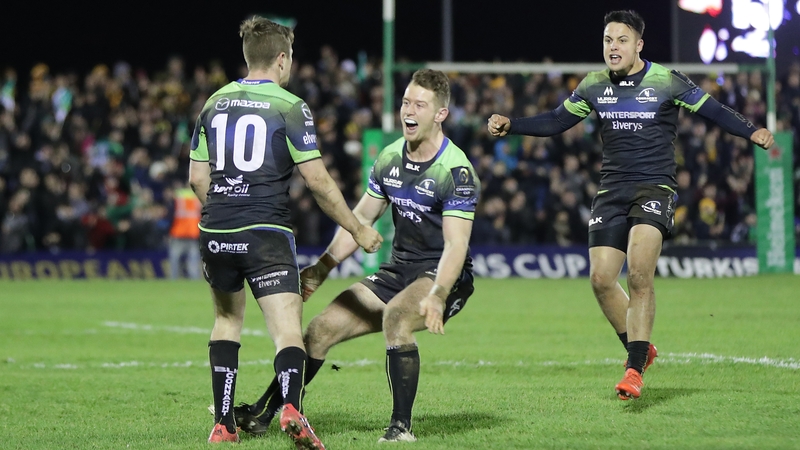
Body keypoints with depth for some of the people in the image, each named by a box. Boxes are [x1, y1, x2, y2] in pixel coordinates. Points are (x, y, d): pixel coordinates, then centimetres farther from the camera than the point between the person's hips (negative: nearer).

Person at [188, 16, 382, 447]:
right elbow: (318, 181, -7)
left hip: (215, 233, 5)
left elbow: (197, 178, 13)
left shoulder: (215, 103, 11)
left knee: (227, 319, 24)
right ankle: (291, 409, -34)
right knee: (288, 331, -8)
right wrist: (357, 230, 2)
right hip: (266, 234, -5)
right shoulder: (289, 107, -5)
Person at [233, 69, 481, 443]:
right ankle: (261, 416, 14)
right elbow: (361, 219, 14)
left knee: (395, 316, -37)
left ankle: (401, 426, -28)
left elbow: (456, 244, -28)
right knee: (321, 330, 1)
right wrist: (321, 269, 9)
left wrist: (437, 296, -42)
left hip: (442, 275, -7)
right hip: (398, 269, 7)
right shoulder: (389, 158, 3)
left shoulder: (456, 170, -20)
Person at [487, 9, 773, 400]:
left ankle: (634, 369, -19)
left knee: (639, 273, -22)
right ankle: (640, 349, 20)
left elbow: (712, 111, 2)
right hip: (612, 191, 4)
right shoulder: (594, 87, 7)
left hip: (654, 188, -4)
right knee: (601, 279, -4)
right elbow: (555, 121, 17)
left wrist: (751, 132, -12)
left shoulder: (666, 82, -3)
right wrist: (510, 125, 5)